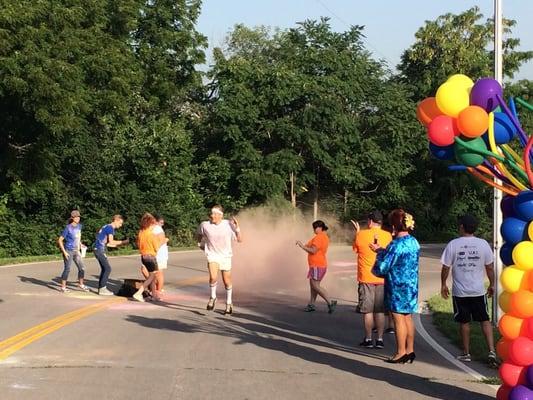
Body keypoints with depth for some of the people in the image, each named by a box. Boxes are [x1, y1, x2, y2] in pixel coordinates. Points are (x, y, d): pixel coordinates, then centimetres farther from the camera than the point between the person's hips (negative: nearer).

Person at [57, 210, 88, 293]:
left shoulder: (79, 226, 3)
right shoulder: (68, 228, -15)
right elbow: (60, 240, -12)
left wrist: (80, 244, 16)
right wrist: (64, 252, -16)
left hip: (76, 251, 6)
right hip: (68, 251, -6)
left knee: (82, 268, 6)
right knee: (67, 269, -4)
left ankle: (81, 284, 24)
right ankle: (63, 287, 7)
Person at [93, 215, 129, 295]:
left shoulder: (107, 227, 20)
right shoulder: (110, 228, -10)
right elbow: (111, 242, -17)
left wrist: (119, 244, 17)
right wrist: (123, 242, -9)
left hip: (99, 249, 10)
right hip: (100, 249, -10)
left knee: (104, 269, 12)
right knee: (108, 268, -8)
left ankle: (101, 288, 14)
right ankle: (102, 289, -8)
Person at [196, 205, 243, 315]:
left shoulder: (228, 224, -12)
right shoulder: (205, 225, -12)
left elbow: (240, 239, -10)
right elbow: (199, 234, 11)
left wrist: (237, 227, -22)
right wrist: (201, 243, 11)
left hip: (225, 256, 1)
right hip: (212, 255, -1)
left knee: (227, 281, 10)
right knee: (213, 277, -24)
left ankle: (229, 303, 31)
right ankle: (213, 297, 2)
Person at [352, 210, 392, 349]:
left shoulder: (361, 235, -8)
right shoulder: (388, 236, -1)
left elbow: (355, 249, 10)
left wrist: (357, 232, 19)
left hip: (366, 278, -2)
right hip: (382, 279, 2)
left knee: (367, 311, 4)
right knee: (380, 311, 7)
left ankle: (368, 339, 8)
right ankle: (380, 339, 8)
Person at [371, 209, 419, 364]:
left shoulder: (396, 245, -19)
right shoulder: (414, 242, 6)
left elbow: (382, 268, -16)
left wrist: (379, 253, 3)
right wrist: (382, 251, 16)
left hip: (397, 287, -8)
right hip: (412, 286, 8)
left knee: (399, 319, 1)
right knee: (408, 318, 14)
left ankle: (401, 353, 6)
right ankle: (410, 350, 19)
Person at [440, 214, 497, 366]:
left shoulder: (453, 244, -9)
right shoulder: (483, 244, -4)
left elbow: (446, 267, -5)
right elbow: (490, 268, 1)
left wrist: (443, 284, 10)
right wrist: (492, 285, 15)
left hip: (459, 291, -1)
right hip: (478, 291, 1)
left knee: (464, 322, 10)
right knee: (485, 320, 10)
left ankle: (466, 353, 18)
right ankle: (491, 351, -1)